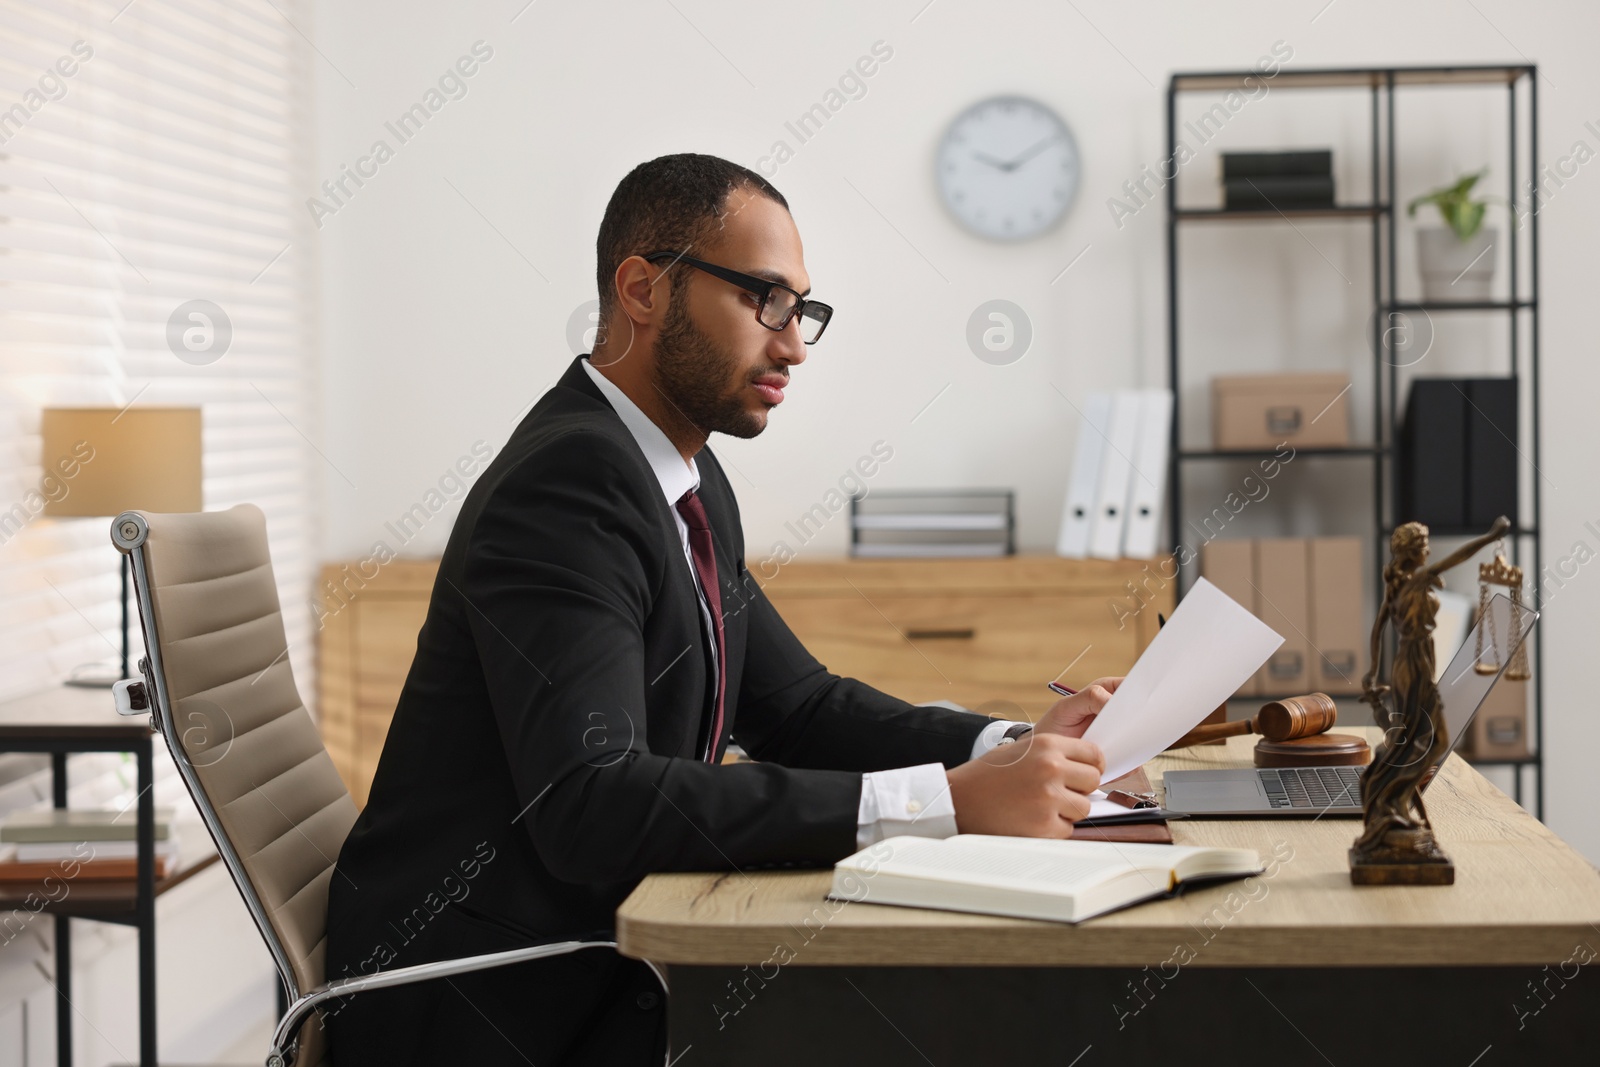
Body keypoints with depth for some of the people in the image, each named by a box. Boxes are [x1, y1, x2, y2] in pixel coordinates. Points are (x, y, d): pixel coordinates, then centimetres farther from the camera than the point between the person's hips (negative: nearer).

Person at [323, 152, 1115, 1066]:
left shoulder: (690, 481, 11)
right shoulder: (567, 485, -20)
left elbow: (794, 703, 14)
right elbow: (592, 802, -32)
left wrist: (1010, 748, -4)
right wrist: (945, 801, -33)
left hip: (601, 943, 9)